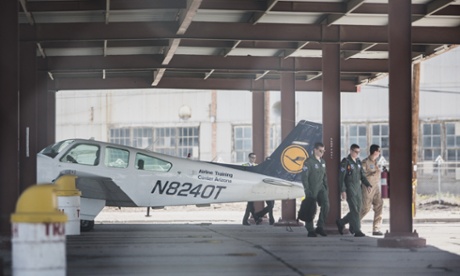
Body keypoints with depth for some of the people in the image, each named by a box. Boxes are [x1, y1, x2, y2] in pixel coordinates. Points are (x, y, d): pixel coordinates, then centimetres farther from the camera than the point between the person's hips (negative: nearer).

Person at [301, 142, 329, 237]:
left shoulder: (322, 161, 13)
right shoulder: (309, 161, -10)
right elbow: (304, 177, -13)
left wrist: (326, 187, 13)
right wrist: (307, 190, -17)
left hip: (321, 188, 6)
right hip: (312, 189, -6)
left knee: (326, 205, -11)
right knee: (311, 209, -2)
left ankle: (320, 227, -1)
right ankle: (310, 230, 10)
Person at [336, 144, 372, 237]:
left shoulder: (358, 162, 13)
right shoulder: (345, 162, -8)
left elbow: (362, 175, 15)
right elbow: (341, 177, -11)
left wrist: (368, 185, -2)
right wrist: (342, 190, -18)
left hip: (358, 188, 7)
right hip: (349, 189, -7)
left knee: (358, 210, 9)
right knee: (354, 210, -10)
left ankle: (341, 222, 26)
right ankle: (357, 230, -7)